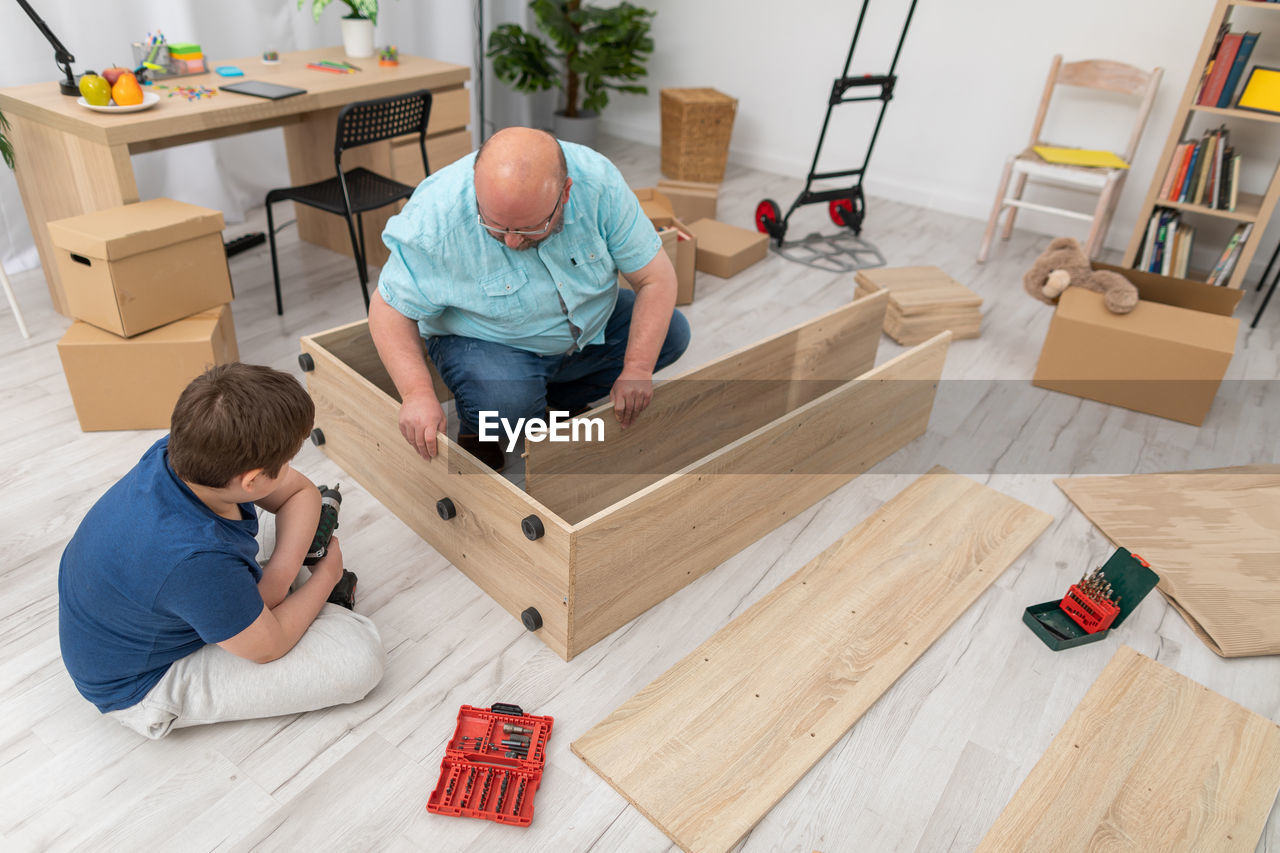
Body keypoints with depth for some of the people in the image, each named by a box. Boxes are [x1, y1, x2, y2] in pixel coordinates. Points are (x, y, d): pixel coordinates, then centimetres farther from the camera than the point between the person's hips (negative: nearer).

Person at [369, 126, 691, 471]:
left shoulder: (599, 182, -25)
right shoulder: (436, 217, -31)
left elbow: (655, 278, -18)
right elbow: (390, 307, -19)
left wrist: (637, 370, -26)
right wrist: (417, 392, -34)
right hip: (486, 341, -4)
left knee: (672, 331, -8)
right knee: (506, 399, -34)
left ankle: (561, 397, 12)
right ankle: (476, 430, 4)